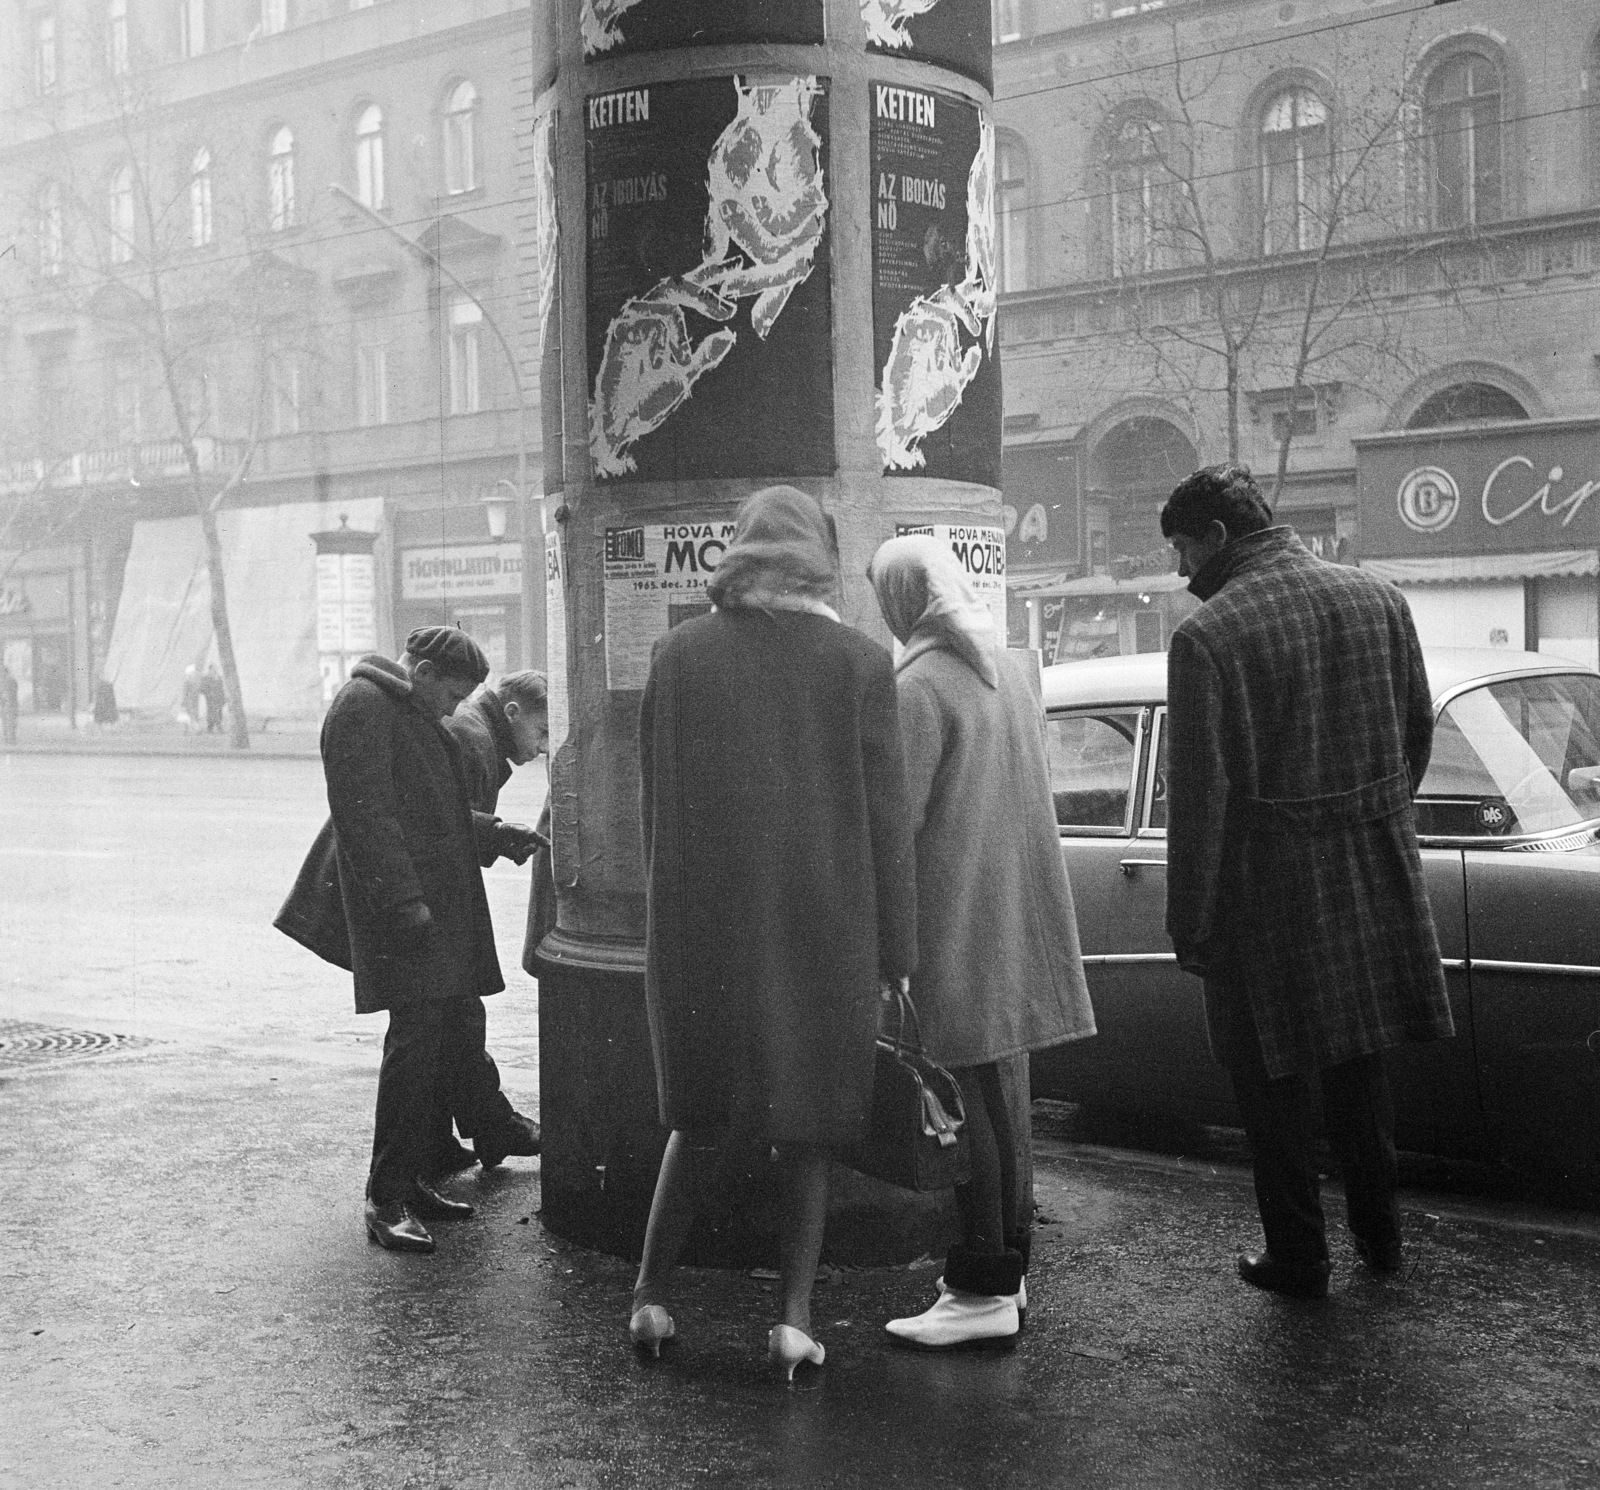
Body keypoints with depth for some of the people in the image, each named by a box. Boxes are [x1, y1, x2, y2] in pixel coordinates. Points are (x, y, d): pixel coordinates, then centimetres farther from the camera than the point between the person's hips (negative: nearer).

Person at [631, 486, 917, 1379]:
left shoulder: (680, 654, 0)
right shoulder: (859, 663, -7)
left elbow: (654, 802, 4)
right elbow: (886, 819, -5)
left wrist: (668, 918, 13)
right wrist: (896, 951, 1)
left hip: (699, 928, 2)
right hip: (822, 928, -2)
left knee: (696, 1118, 18)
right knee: (805, 1128, 11)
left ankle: (652, 1298, 19)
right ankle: (795, 1317, 10)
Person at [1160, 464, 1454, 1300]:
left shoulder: (1207, 636, -15)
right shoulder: (1379, 600, 2)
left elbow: (1199, 795, -16)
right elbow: (1418, 732, 10)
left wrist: (1188, 925, -9)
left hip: (1266, 886, -5)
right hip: (1375, 876, 6)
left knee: (1271, 1076, 10)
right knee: (1358, 1061, 21)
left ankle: (1298, 1258, 19)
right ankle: (1378, 1234, 33)